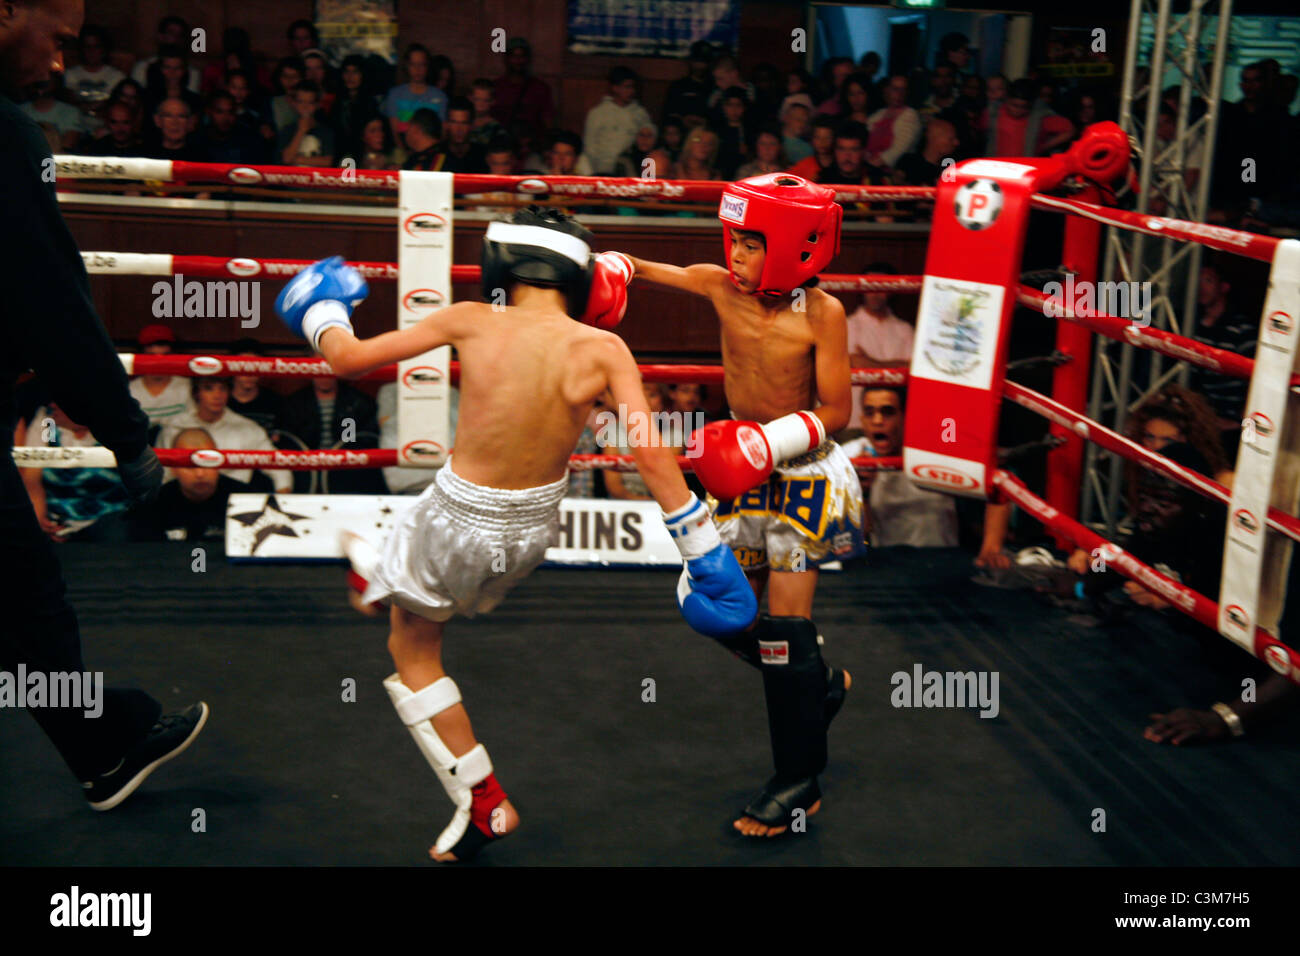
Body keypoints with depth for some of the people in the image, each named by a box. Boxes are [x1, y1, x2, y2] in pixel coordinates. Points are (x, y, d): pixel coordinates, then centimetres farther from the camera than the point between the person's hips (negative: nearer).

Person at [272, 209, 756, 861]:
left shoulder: (473, 322, -15)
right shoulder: (602, 350, -14)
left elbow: (348, 358, -6)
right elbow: (652, 457, -18)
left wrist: (321, 315, 16)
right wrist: (703, 549, -10)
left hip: (462, 520, -3)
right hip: (536, 526, 3)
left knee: (412, 650, 19)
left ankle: (483, 804, 22)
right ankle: (376, 572, 66)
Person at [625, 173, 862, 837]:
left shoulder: (821, 313, -18)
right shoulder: (721, 285, -6)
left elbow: (835, 413, -14)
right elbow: (640, 271, 5)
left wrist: (776, 440, -29)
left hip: (803, 475, -5)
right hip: (745, 473, 6)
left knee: (785, 622, -6)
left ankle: (800, 783, 8)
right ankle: (820, 686, 38)